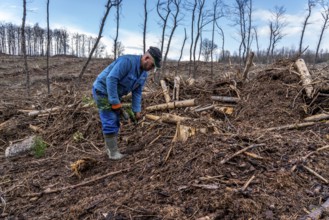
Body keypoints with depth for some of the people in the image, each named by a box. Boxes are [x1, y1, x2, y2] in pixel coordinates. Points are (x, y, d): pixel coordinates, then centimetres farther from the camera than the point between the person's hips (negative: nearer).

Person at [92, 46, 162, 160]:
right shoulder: (127, 61, -29)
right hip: (102, 90, -9)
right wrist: (115, 103, -29)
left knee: (115, 122, 13)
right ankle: (113, 152, 1)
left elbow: (137, 92, 3)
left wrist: (137, 111, -2)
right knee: (110, 122, -9)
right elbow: (111, 79, -33)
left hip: (115, 94, 9)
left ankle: (110, 147, 26)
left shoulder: (144, 73, -1)